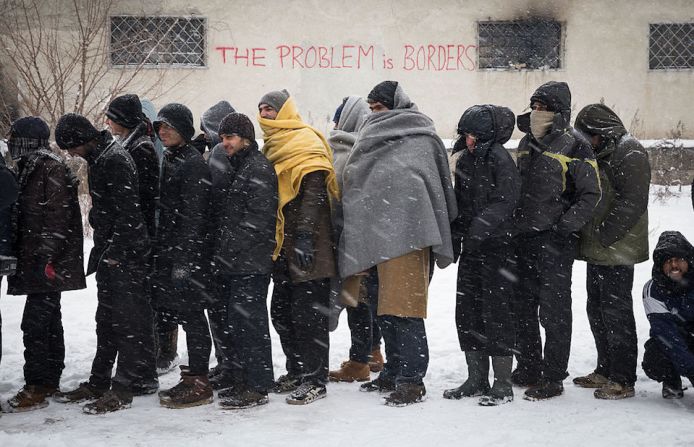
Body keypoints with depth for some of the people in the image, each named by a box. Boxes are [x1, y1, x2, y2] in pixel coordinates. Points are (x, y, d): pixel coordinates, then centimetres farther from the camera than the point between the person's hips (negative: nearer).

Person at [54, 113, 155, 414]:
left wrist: (114, 251, -20)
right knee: (106, 319, 15)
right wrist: (101, 250, 18)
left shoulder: (115, 161, -17)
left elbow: (127, 213, -21)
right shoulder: (100, 160, 14)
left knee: (127, 320, -5)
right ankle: (99, 383, 24)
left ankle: (123, 389, -1)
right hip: (109, 254, 10)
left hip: (125, 255, -10)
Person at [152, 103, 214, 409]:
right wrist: (162, 252, 18)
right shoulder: (168, 160, 17)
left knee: (191, 315, -5)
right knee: (181, 313, 12)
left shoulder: (193, 163, -12)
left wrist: (183, 259, -21)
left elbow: (193, 215, -17)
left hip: (187, 253, -9)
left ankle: (199, 384, -1)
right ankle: (194, 375, 21)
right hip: (167, 251, 9)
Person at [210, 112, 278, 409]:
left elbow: (257, 219, -18)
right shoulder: (235, 168, 20)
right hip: (231, 262, 10)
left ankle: (256, 387, -4)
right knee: (233, 320, 12)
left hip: (251, 263, -10)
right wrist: (221, 251, 13)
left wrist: (228, 250, -17)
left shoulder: (258, 168, -10)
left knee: (248, 320, -8)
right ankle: (242, 380, 21)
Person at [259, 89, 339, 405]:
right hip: (283, 247, 10)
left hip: (306, 248, -10)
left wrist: (305, 236, -25)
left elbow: (313, 192, -19)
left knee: (308, 315, -5)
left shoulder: (306, 142, -10)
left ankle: (315, 380, 1)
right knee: (282, 313, 14)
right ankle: (296, 372, 25)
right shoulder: (273, 146, 19)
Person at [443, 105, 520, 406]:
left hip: (496, 247, -8)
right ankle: (477, 380, 20)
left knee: (496, 311, -5)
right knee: (466, 312, 9)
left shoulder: (500, 159, -11)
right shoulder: (465, 160, 12)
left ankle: (503, 384, 3)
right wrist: (454, 239, 11)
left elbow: (505, 201, -19)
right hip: (471, 249, 8)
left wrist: (481, 225, -27)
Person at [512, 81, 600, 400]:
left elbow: (590, 194, -9)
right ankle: (528, 369, 26)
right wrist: (513, 223, 13)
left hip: (555, 242, -7)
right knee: (522, 307, 13)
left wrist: (566, 226, -18)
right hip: (522, 240, 7)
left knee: (554, 310, -2)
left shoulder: (574, 146, -7)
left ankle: (552, 378, 5)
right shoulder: (527, 143, 15)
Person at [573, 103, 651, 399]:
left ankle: (623, 380, 1)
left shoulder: (630, 155, -13)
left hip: (617, 252, -10)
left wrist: (605, 235, -18)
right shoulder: (599, 154, 17)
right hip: (597, 252, 10)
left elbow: (632, 202, -20)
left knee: (616, 313, -6)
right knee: (597, 310, 15)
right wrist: (589, 237, 12)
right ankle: (605, 371, 27)